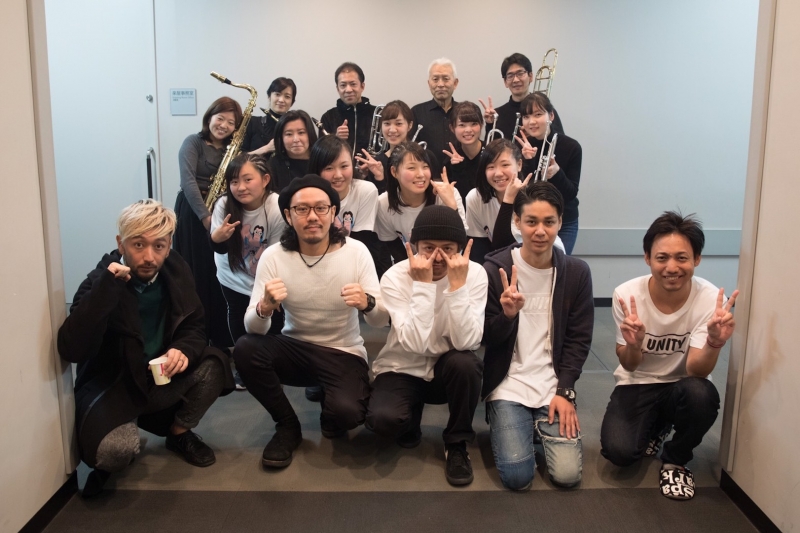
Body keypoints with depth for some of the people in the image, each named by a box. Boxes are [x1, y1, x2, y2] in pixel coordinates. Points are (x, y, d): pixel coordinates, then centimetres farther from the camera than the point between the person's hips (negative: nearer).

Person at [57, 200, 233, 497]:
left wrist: (184, 350, -23)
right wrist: (106, 289, -40)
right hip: (111, 386, -5)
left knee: (214, 366, -21)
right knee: (117, 449, -32)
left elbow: (194, 327, 2)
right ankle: (107, 461, 9)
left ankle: (180, 434, 7)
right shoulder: (100, 282, -20)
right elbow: (70, 351, -31)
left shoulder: (176, 271, -7)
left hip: (162, 379, 5)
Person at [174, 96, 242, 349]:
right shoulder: (193, 142, -3)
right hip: (193, 213, -5)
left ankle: (220, 336, 14)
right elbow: (188, 181, -14)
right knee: (196, 276, -3)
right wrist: (205, 215, -22)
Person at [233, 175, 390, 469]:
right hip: (295, 348, 2)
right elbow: (252, 328, -16)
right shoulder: (273, 256, -11)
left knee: (346, 411, -31)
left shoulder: (356, 251, -13)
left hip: (344, 353, -2)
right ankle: (287, 427, -1)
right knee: (245, 349, -26)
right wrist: (265, 307, -40)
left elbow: (381, 321, -14)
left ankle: (332, 418, 11)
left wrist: (367, 303, -38)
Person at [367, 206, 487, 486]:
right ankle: (410, 423, 9)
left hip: (448, 368, 1)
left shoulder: (474, 273, -15)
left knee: (465, 363, -34)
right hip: (402, 369, -1)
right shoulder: (395, 277, -19)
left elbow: (466, 342, -27)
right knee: (383, 419, -30)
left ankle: (457, 443, -6)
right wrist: (423, 284, -32)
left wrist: (457, 285, -33)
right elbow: (415, 344, -30)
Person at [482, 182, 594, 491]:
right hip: (509, 385, -1)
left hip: (555, 385, 2)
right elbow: (489, 340, -4)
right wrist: (507, 315, -25)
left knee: (568, 474, -12)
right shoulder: (495, 269, -7)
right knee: (517, 476, -15)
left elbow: (579, 341, 2)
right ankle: (507, 425, 17)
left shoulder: (577, 272, 0)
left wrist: (564, 392, -8)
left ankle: (538, 430, 18)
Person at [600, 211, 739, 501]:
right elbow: (629, 366, -14)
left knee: (701, 394, -35)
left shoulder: (710, 299, -19)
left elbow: (696, 370, -24)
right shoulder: (627, 294, -19)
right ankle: (654, 430, 15)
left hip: (681, 387, 0)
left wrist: (714, 343, -45)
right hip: (636, 385, 0)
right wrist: (633, 345, -38)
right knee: (618, 451, -24)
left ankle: (675, 460, -2)